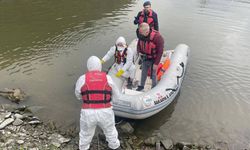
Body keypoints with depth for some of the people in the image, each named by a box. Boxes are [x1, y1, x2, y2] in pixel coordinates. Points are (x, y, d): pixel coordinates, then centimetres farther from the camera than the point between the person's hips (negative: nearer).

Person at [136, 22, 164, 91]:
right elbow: (139, 44, 10)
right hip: (145, 58, 5)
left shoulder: (157, 37, -27)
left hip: (153, 59, -5)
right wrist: (139, 51, -11)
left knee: (153, 74, 8)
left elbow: (160, 51, -21)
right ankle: (141, 86, 38)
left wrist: (156, 63, -21)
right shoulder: (142, 35, -10)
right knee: (143, 73, 18)